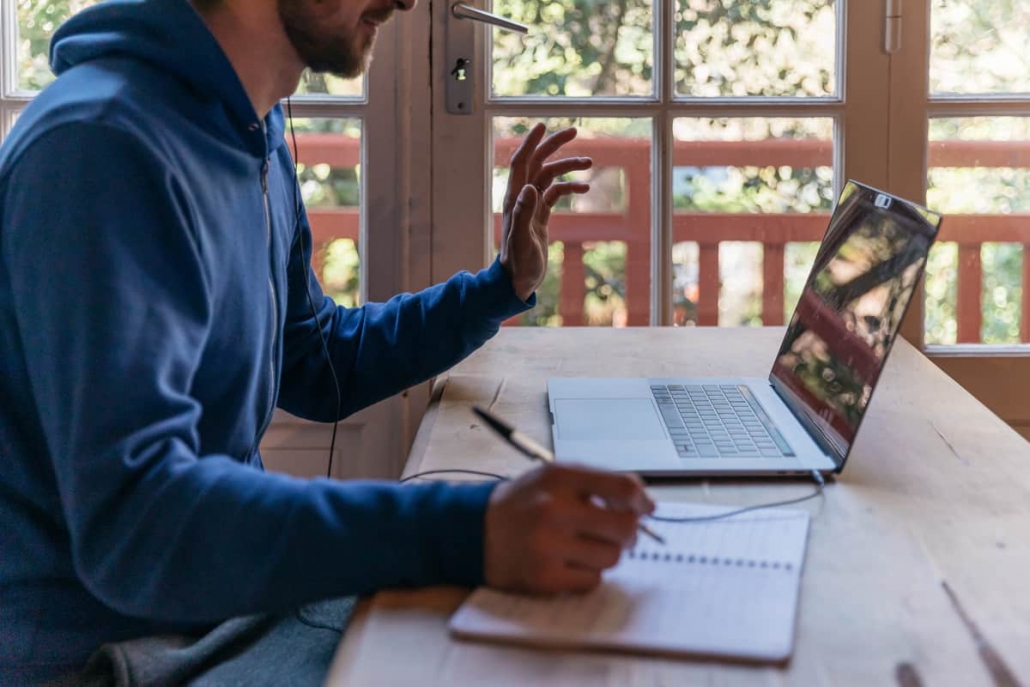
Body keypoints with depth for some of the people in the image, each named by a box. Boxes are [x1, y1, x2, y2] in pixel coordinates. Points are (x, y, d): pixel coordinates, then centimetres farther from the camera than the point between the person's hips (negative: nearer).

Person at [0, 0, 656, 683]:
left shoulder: (256, 138, 6)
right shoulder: (105, 144, -23)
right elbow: (128, 518, -33)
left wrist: (505, 286, 13)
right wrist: (465, 531, -42)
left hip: (238, 600, 9)